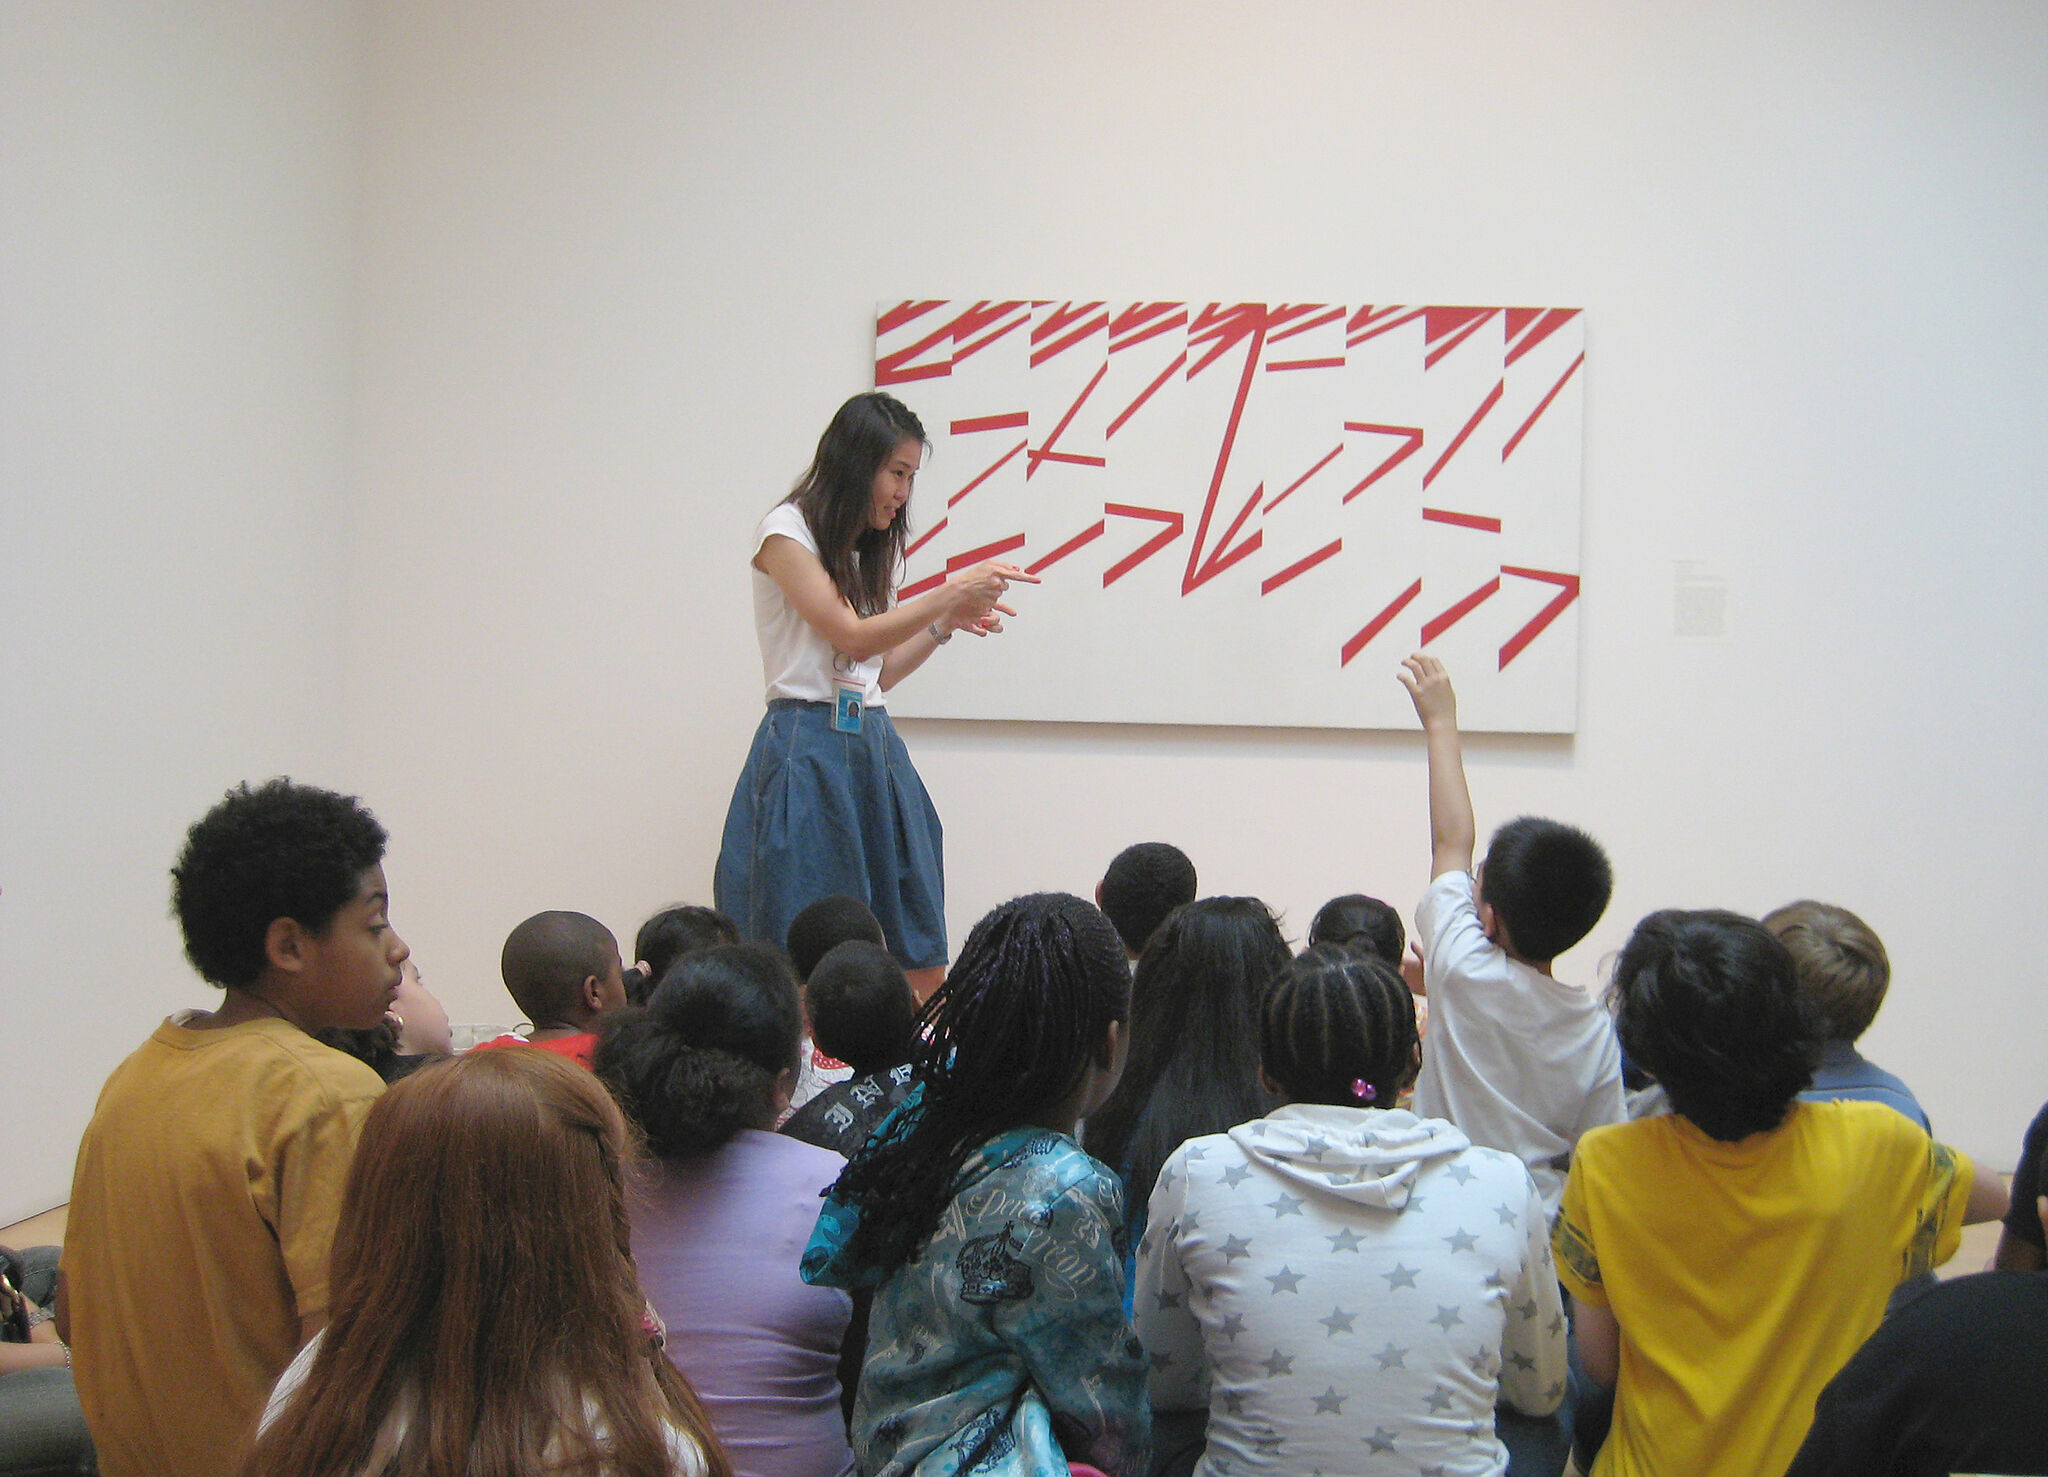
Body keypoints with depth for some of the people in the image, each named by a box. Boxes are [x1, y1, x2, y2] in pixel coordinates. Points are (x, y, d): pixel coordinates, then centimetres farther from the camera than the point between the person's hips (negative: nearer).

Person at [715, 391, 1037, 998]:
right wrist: (950, 592, -13)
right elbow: (852, 637, -12)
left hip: (877, 746, 7)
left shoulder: (872, 550, 19)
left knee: (922, 963, -1)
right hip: (809, 749, -7)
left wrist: (944, 626, 7)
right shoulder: (787, 531, -3)